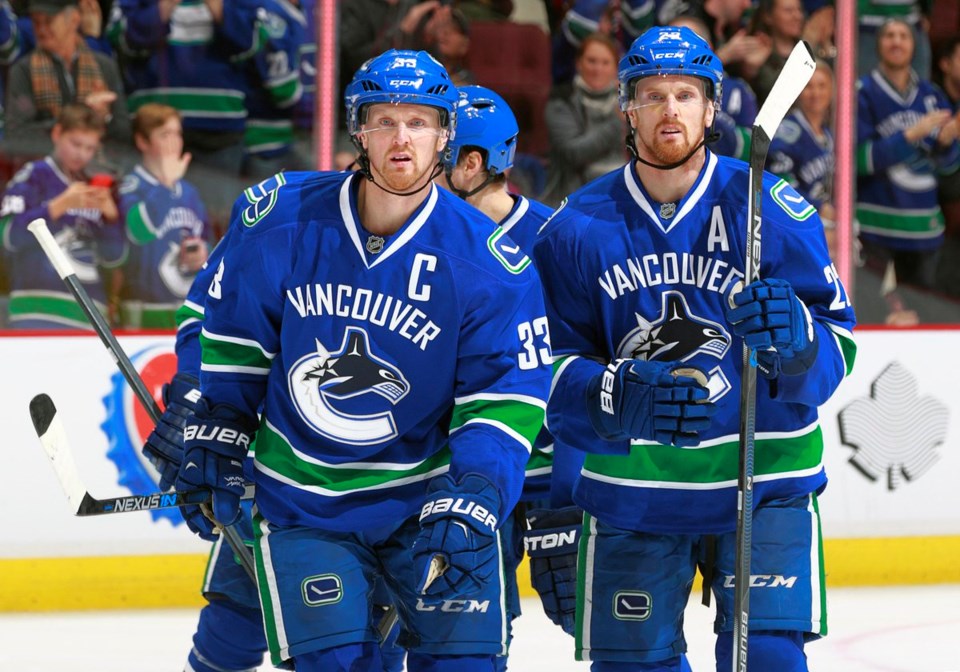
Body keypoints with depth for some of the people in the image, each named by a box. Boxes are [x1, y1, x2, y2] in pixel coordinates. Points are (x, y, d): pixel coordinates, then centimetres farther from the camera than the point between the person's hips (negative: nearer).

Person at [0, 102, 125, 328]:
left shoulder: (95, 187, 19)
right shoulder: (32, 177, 3)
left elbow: (114, 257, 16)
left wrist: (110, 215, -3)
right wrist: (61, 205, -16)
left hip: (87, 317, 6)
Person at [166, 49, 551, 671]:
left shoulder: (487, 262, -12)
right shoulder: (280, 218, -8)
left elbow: (507, 400, -12)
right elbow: (232, 339, 8)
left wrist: (470, 502, -24)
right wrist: (214, 441, 8)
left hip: (427, 494, 0)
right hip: (302, 500, 1)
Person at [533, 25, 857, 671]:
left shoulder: (774, 211, -5)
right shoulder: (578, 227, 0)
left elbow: (839, 345, -5)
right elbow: (551, 365, -3)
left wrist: (795, 337, -29)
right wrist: (620, 397, -24)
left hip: (763, 482, -2)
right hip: (630, 490, 2)